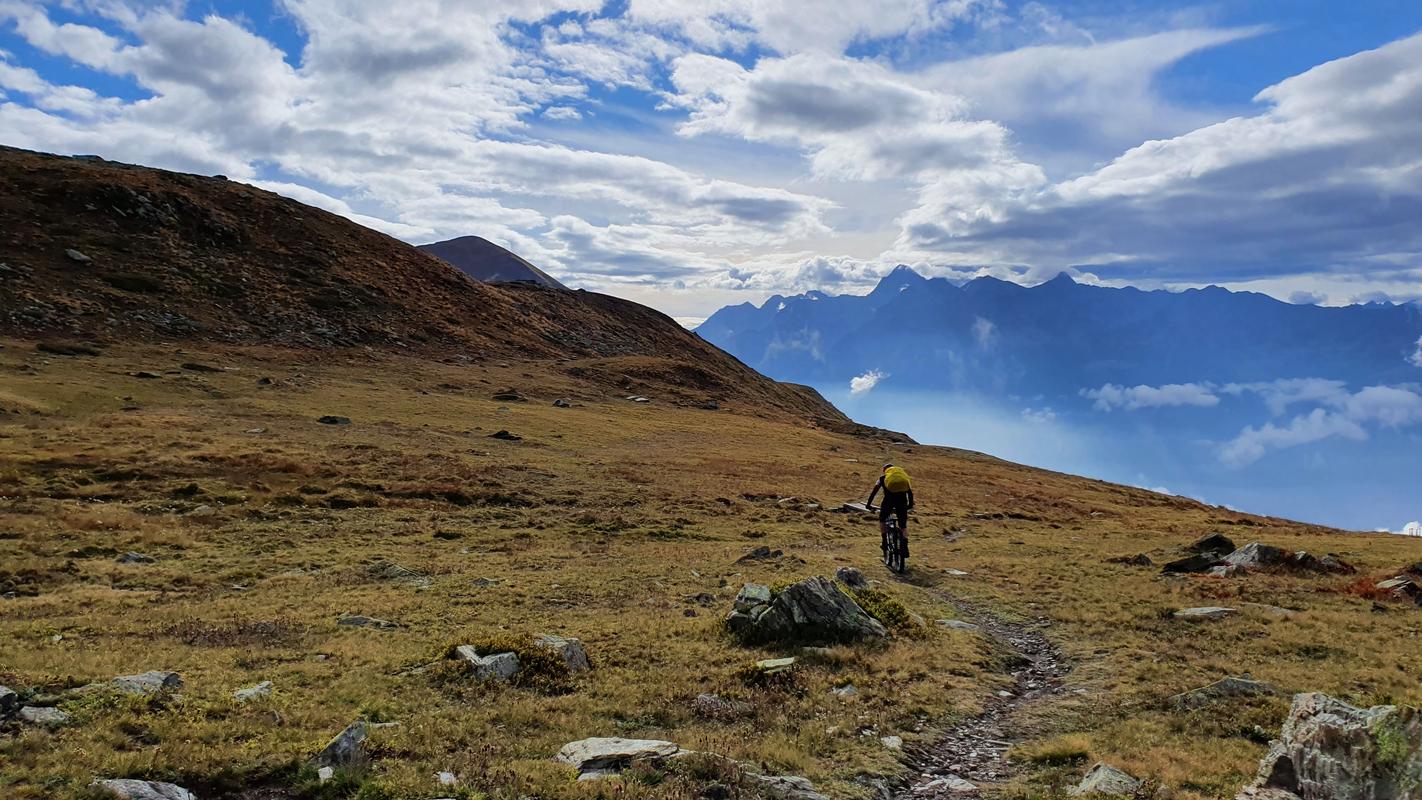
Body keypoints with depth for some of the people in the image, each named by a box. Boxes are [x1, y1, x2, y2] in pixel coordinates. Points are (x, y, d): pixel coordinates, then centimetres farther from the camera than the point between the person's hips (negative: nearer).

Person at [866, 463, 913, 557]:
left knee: (882, 519, 22)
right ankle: (905, 546, -3)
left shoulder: (882, 478, 23)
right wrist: (910, 504, 36)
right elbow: (910, 492, 25)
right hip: (902, 500, 2)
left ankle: (884, 541, 10)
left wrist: (868, 504, 23)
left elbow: (874, 491, 17)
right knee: (903, 525, 13)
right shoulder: (903, 476, 28)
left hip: (889, 499, -2)